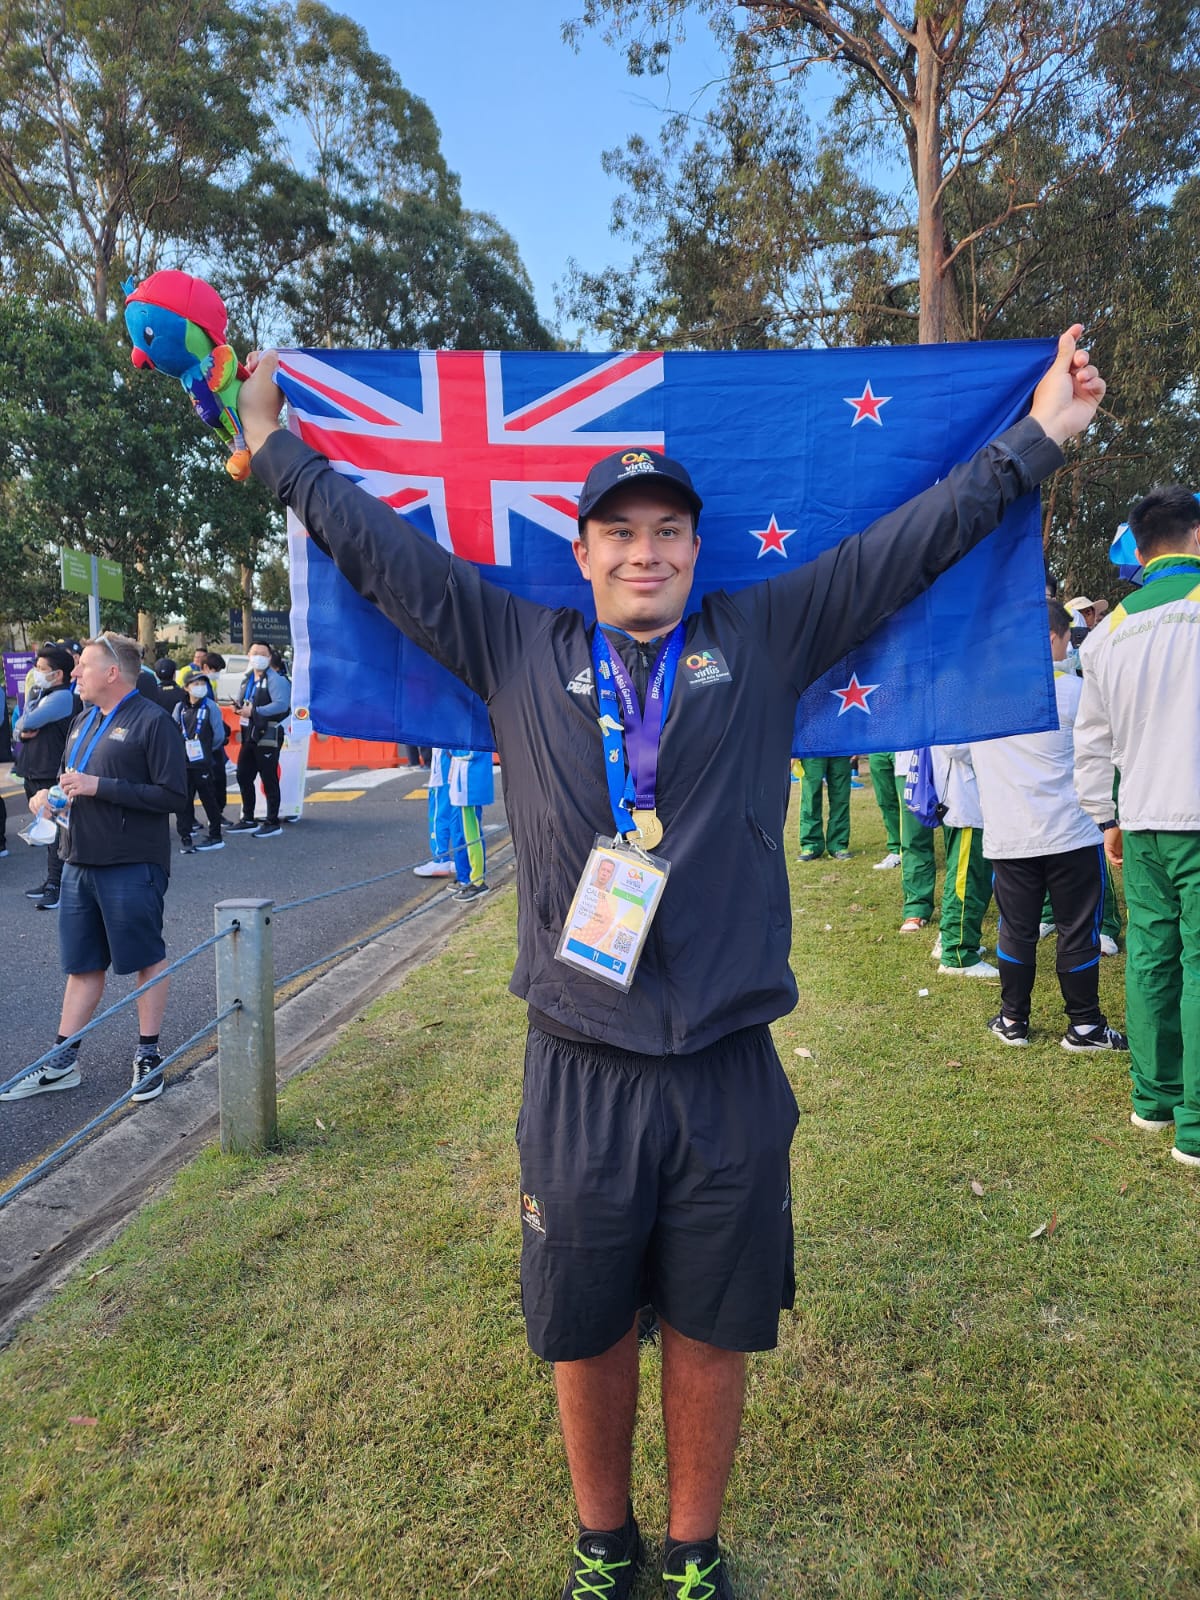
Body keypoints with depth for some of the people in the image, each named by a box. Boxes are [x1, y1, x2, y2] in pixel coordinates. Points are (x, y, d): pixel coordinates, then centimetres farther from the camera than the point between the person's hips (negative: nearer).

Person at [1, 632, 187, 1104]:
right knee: (82, 964, 14)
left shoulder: (151, 721, -12)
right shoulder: (84, 720, 12)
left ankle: (148, 1054, 20)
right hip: (81, 863, 8)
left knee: (146, 959, 6)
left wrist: (99, 786, -20)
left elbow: (173, 795, -18)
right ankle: (62, 1062, 23)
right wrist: (47, 795, 1)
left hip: (132, 866, -8)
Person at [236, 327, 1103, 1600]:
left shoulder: (765, 640, 4)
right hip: (578, 1076, 0)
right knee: (585, 1337, 18)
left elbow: (912, 543, 8)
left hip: (731, 1076, 0)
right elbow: (380, 548, 10)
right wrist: (275, 446, 15)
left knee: (711, 1337, 17)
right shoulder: (517, 650, 4)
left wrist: (1034, 438, 10)